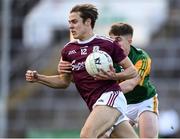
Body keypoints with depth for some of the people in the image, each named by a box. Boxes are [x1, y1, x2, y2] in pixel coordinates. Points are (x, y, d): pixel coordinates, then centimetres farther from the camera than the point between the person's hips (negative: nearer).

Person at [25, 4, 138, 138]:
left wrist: (113, 76, -15)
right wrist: (38, 78, 7)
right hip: (95, 104, 7)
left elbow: (133, 71, 3)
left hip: (110, 96, -7)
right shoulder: (68, 50, 14)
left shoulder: (108, 44, -2)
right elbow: (64, 81, 21)